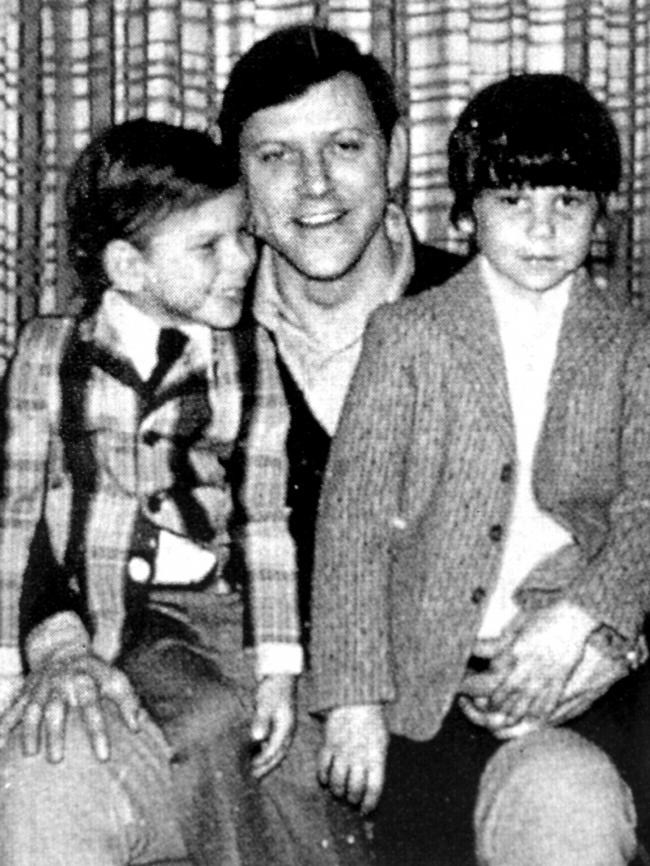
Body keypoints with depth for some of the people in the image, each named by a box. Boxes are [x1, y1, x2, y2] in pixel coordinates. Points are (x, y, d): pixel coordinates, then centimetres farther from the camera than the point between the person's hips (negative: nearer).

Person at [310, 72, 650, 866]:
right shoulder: (406, 333, 6)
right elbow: (353, 515, 0)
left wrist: (579, 620, -16)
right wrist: (354, 697, -8)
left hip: (573, 662, 0)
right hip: (431, 674, 1)